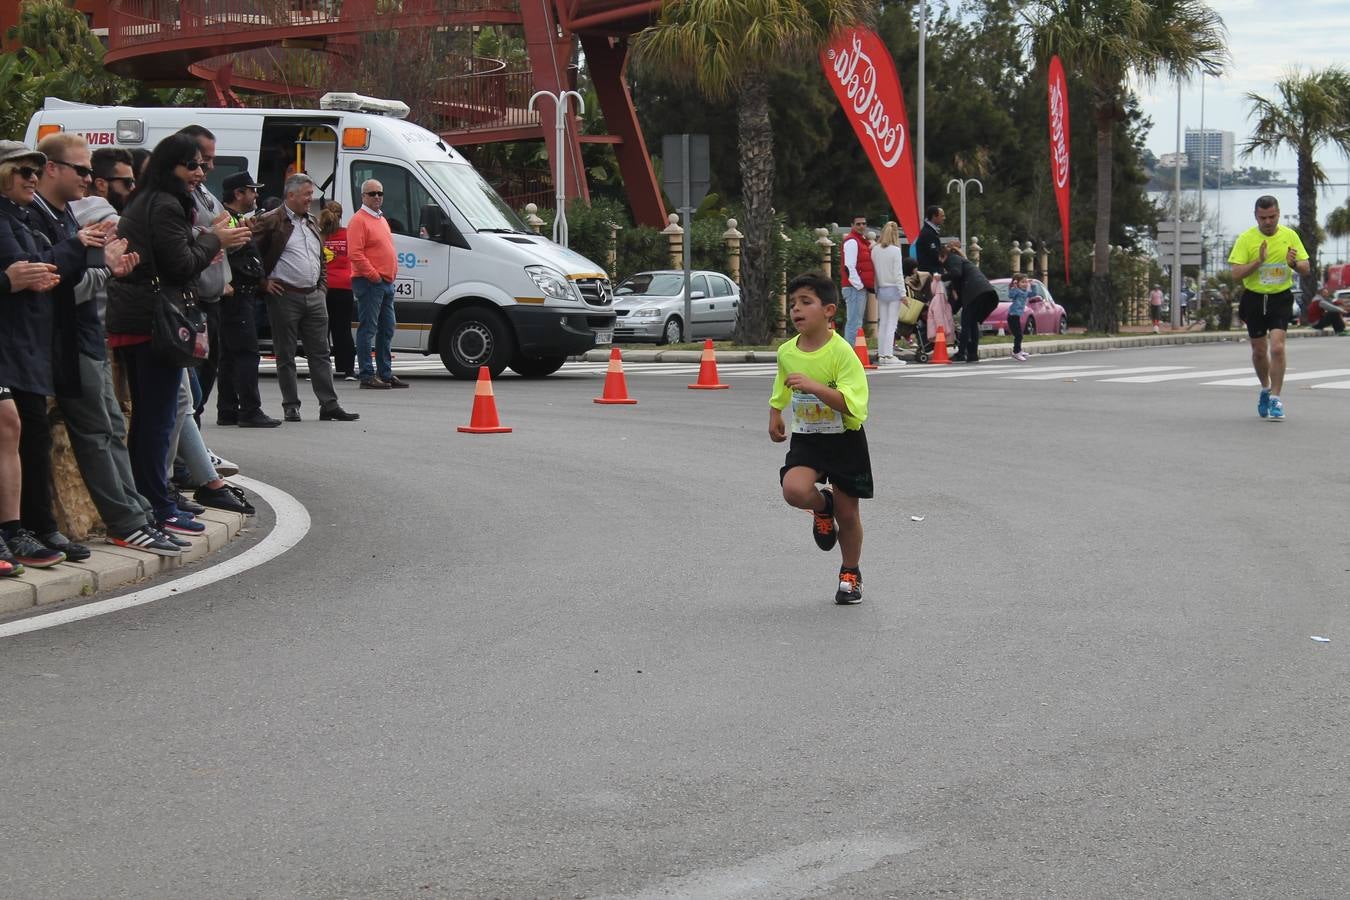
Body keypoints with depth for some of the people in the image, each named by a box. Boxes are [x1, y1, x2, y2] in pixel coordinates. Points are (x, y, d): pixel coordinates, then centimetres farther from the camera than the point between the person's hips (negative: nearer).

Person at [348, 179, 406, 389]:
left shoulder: (381, 219, 20)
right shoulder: (359, 220, -10)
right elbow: (355, 253, -18)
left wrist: (392, 274, 15)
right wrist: (373, 275, -19)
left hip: (387, 283, 10)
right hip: (369, 283, -10)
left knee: (387, 329, 12)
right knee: (368, 329, -8)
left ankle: (386, 373, 19)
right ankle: (367, 375, -8)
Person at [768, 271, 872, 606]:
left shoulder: (841, 352, -18)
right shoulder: (787, 352, -1)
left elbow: (851, 402, -27)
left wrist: (814, 386, -36)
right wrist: (774, 416, 12)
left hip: (844, 439, -3)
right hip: (806, 438, 3)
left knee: (847, 513, 7)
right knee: (794, 490, -25)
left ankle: (850, 574, 31)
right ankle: (821, 506, 12)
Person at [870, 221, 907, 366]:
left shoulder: (875, 250, 1)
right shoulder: (895, 250, -11)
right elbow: (898, 274, -12)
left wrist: (876, 290, 11)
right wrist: (903, 293, -7)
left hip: (881, 290, 5)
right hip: (893, 289, -5)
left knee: (882, 323, 10)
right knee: (892, 323, -3)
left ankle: (881, 355, 12)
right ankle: (888, 355, -6)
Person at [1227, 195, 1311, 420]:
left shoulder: (1290, 236, 0)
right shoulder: (1246, 239, -6)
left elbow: (1306, 268, 2)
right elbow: (1236, 274, -12)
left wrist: (1294, 263, -21)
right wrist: (1259, 261, -26)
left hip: (1281, 298, -1)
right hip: (1254, 299, 1)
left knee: (1277, 347, -17)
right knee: (1259, 351, 11)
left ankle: (1275, 398, -9)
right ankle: (1265, 389, 37)